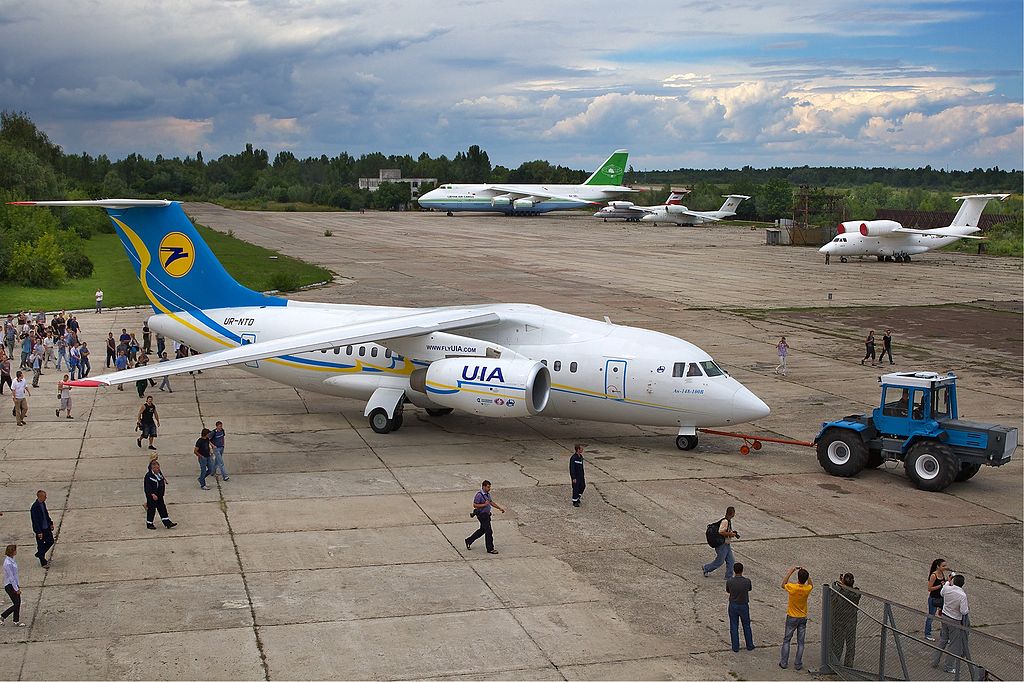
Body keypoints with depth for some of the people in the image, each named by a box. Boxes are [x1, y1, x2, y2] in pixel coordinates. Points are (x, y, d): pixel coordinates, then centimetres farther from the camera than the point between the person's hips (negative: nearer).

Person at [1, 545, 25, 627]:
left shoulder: (12, 560, 5)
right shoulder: (8, 563, -24)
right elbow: (11, 577, -21)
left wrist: (18, 585, 18)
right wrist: (16, 589, -16)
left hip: (14, 584, 9)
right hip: (10, 586, -9)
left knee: (18, 603, 10)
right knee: (16, 604, -2)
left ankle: (16, 622, 16)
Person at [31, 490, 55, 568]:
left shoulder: (43, 503, 1)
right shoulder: (35, 507, -25)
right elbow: (35, 521, -23)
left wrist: (51, 523, 14)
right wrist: (39, 532, -21)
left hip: (46, 527, 8)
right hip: (40, 529, -8)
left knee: (50, 541, 17)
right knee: (41, 545, 6)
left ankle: (39, 554, 36)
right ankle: (43, 562, 20)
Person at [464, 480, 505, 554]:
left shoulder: (487, 494, 9)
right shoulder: (479, 495, -20)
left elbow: (491, 502, 19)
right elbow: (475, 505, -21)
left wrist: (500, 508, 13)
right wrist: (484, 504, -26)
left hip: (486, 514, 10)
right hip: (482, 515, -10)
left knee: (482, 530, 21)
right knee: (489, 532, -6)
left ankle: (469, 541, 34)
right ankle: (490, 549, 3)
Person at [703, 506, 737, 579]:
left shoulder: (729, 520, 9)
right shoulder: (725, 521, -23)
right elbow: (720, 532, -29)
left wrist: (733, 533, 5)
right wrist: (731, 534, -21)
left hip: (727, 545, 10)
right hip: (722, 545, -10)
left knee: (731, 561, 8)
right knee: (719, 562, 3)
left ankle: (729, 576, 15)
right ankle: (706, 568, 23)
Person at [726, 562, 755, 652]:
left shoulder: (729, 581, -18)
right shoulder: (747, 581, -19)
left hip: (733, 606, 0)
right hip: (744, 606, 0)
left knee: (734, 627, 12)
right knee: (746, 626, 17)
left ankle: (735, 647, 19)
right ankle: (749, 646, 29)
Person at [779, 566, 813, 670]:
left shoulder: (792, 587, -23)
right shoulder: (807, 589, -16)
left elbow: (783, 584, 1)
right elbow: (811, 585, 11)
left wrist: (790, 572, 0)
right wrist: (805, 573, 3)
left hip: (792, 618, -2)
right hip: (803, 618, 2)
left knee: (786, 640, 11)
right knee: (800, 642, 10)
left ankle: (784, 662, 13)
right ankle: (798, 664, 14)